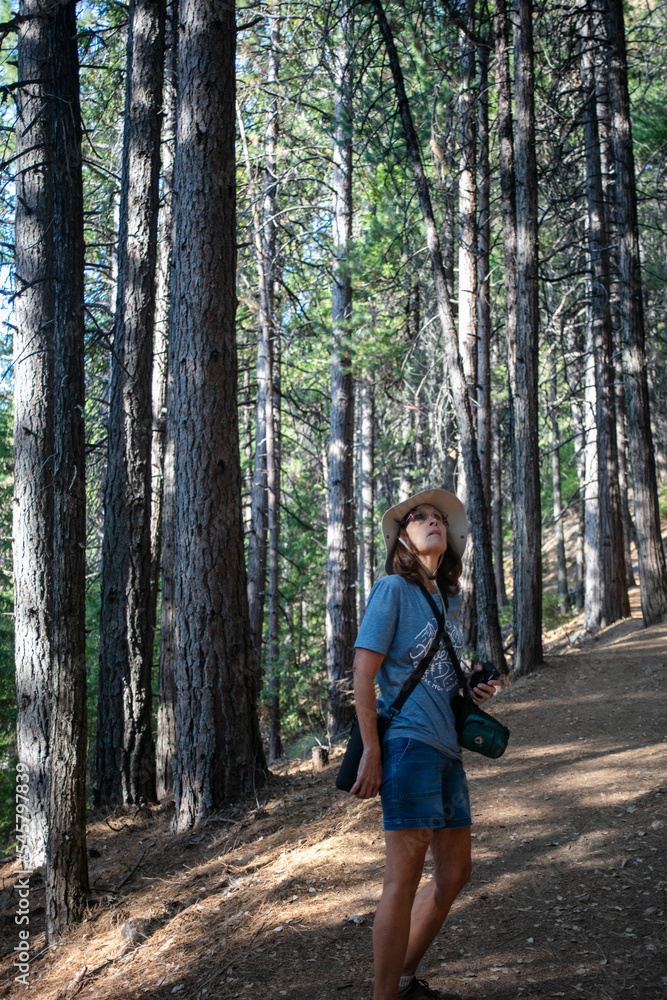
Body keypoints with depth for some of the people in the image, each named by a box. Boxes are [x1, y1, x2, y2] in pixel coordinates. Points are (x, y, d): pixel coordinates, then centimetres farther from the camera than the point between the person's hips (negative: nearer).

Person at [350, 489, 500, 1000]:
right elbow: (364, 674, -11)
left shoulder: (450, 599, 17)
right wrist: (371, 752, -16)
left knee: (455, 872, 14)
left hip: (447, 748, 9)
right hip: (409, 743, -9)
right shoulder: (393, 589, -6)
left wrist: (473, 691, 6)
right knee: (404, 876, -7)